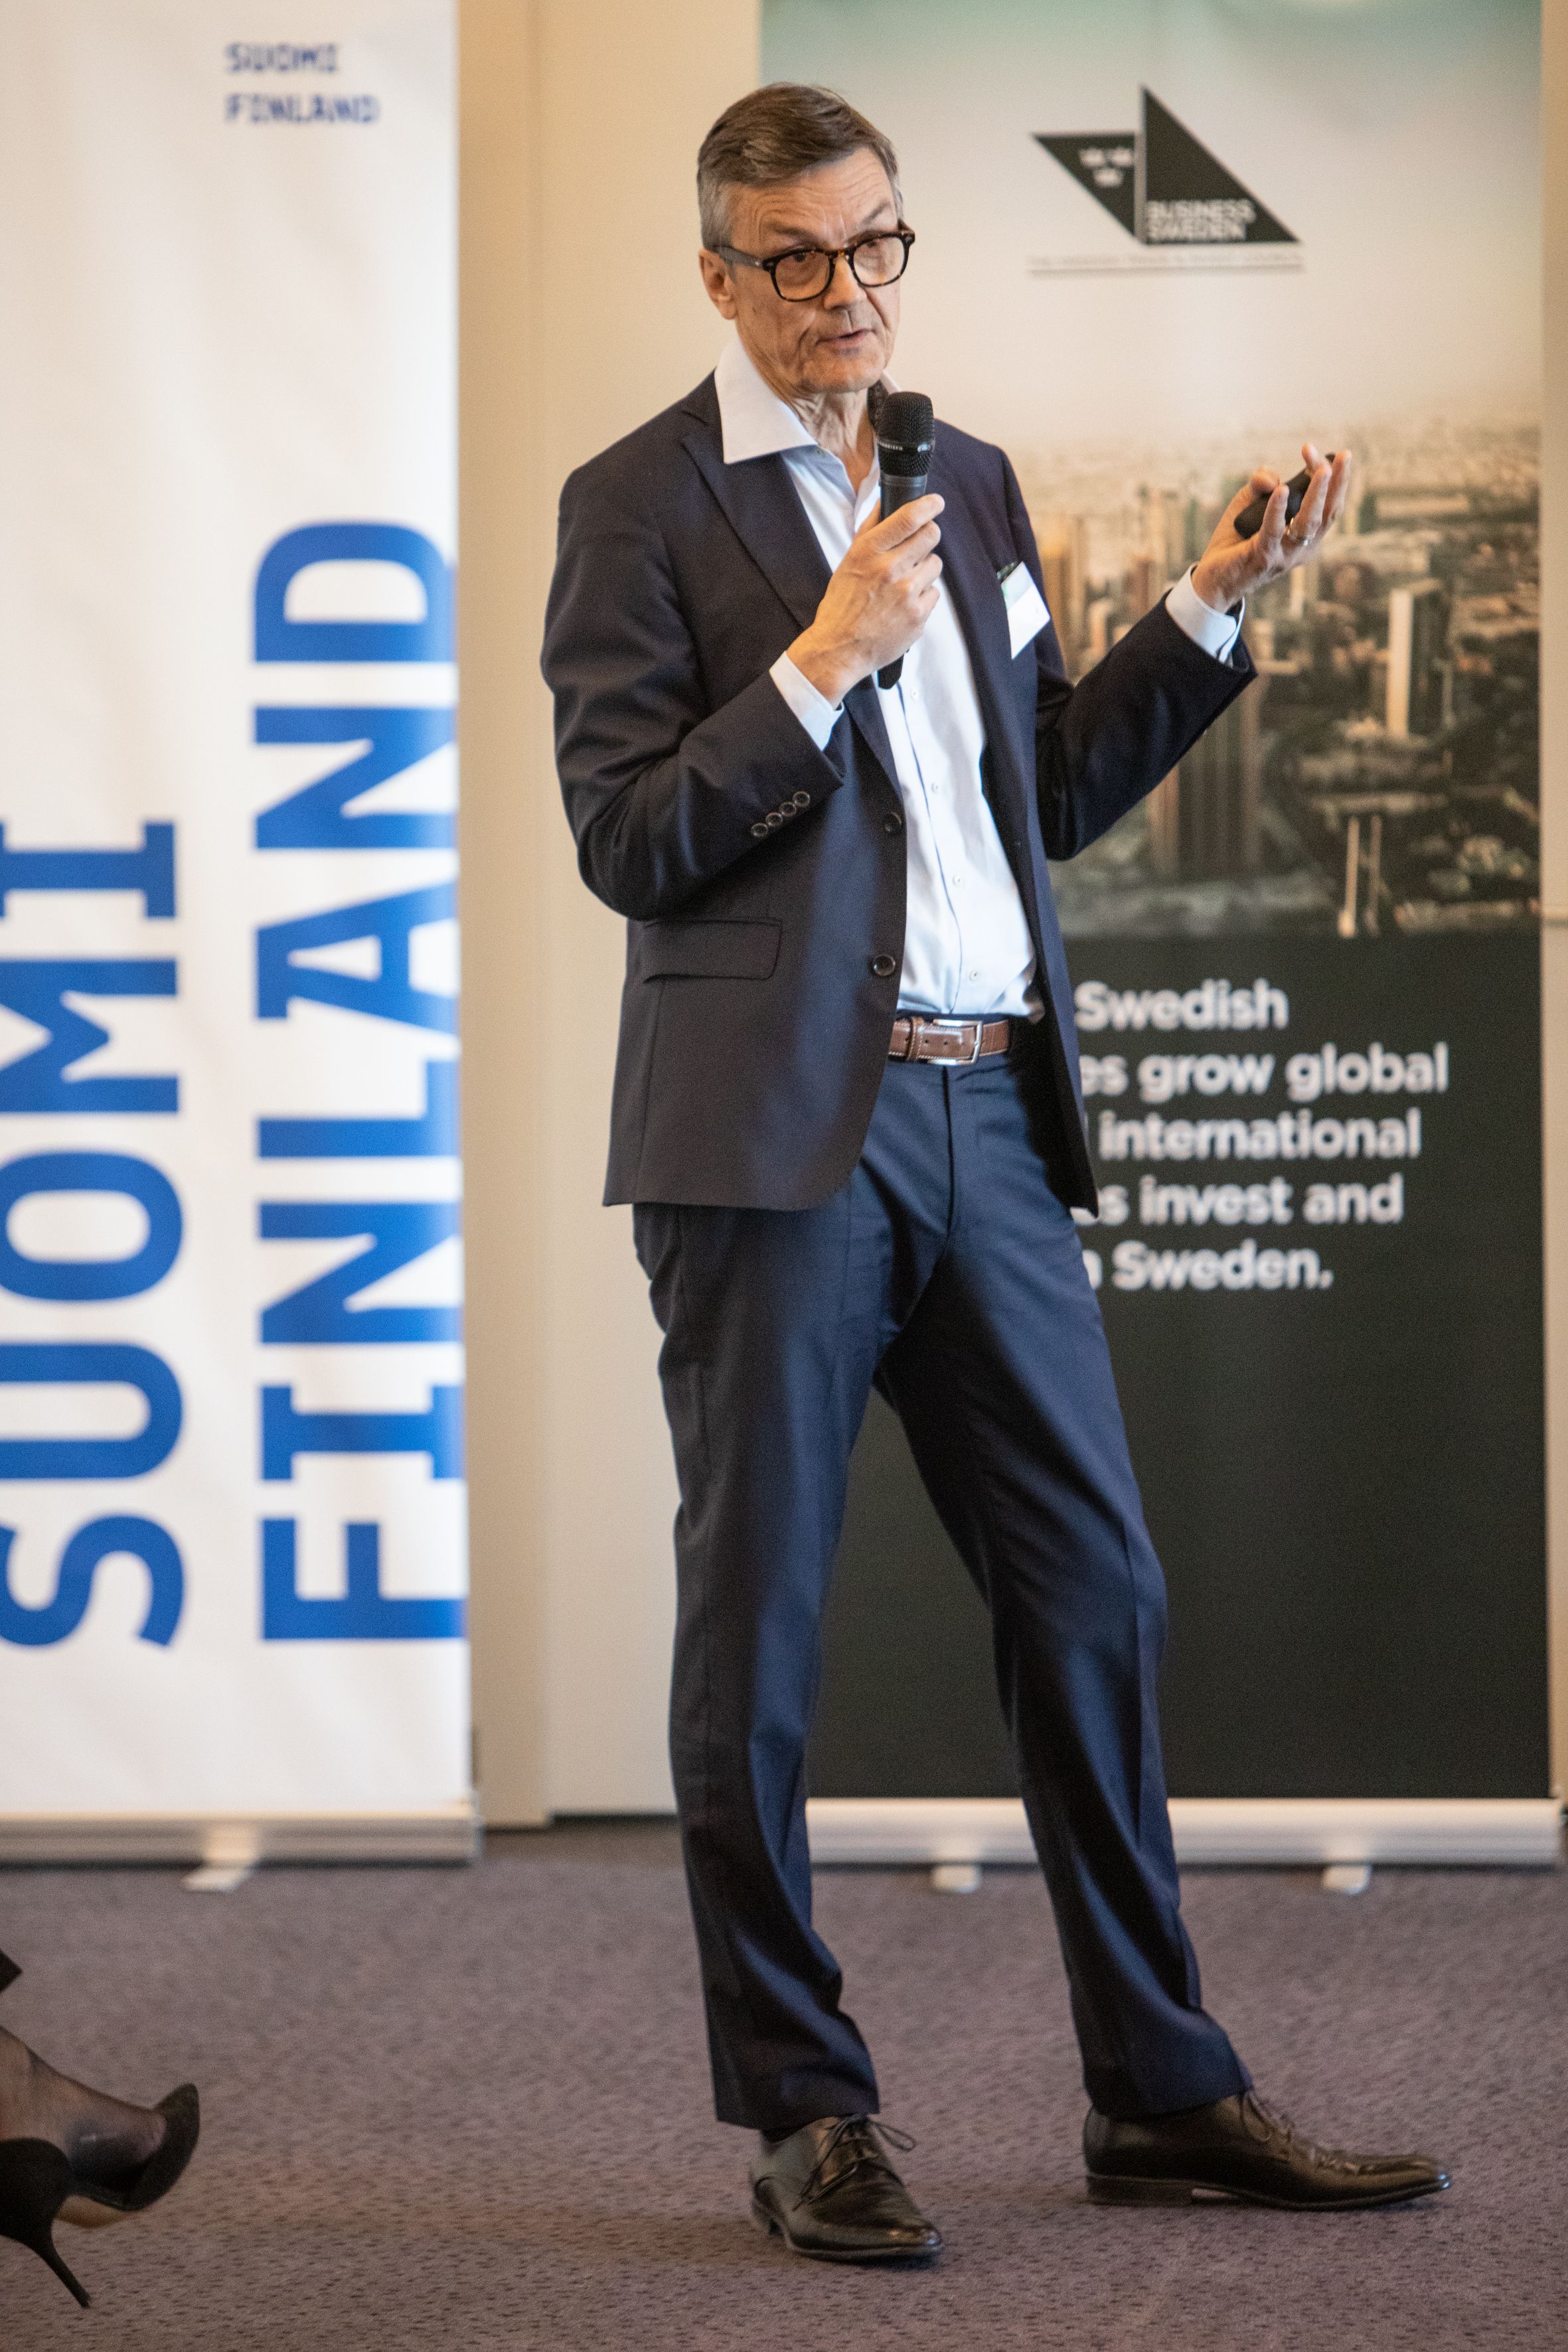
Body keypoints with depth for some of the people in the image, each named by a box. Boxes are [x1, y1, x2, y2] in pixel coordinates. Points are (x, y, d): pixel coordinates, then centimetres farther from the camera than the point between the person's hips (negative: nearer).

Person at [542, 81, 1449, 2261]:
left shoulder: (970, 487, 17)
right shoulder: (643, 506, -2)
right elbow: (630, 841, -8)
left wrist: (1215, 600, 11)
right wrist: (824, 657, -15)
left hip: (986, 1115, 6)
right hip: (779, 1133, -6)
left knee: (1094, 1594, 7)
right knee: (757, 1630, 1)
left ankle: (1162, 2090, 16)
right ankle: (803, 2114, 10)